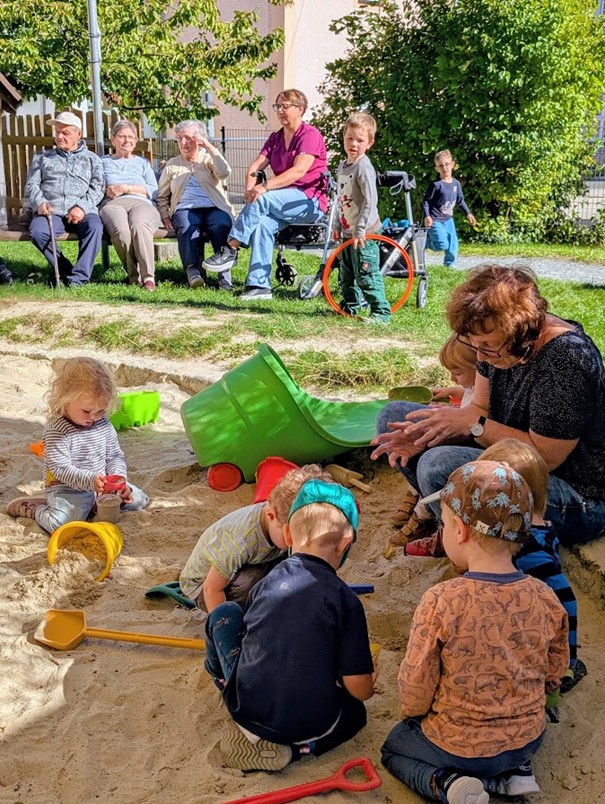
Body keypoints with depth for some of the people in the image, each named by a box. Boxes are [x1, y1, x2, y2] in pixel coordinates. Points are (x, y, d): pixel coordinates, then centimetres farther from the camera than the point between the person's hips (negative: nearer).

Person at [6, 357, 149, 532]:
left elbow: (115, 457, 6)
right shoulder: (57, 431, -19)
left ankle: (93, 504, 13)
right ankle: (32, 508, 0)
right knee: (63, 524, -32)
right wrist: (91, 481, -36)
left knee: (139, 500, 4)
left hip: (101, 485, 7)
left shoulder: (103, 424, 0)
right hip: (68, 490, -6)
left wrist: (119, 478, -14)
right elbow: (61, 469, -24)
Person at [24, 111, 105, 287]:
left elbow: (97, 187, 7)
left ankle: (79, 277, -30)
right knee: (37, 232, -32)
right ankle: (65, 271, -16)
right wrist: (40, 203, -7)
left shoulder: (91, 159, 21)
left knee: (95, 226, -36)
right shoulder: (42, 157, 25)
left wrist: (82, 207, -12)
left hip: (81, 212, -1)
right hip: (50, 211, 1)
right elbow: (32, 185, 16)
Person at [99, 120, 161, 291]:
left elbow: (154, 191, 12)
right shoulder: (103, 162, 29)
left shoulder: (143, 163, 30)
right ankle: (134, 276, -31)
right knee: (120, 230, -38)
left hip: (141, 203, 0)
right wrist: (105, 190, -4)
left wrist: (126, 188, 0)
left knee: (138, 225, -39)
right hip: (112, 204, 0)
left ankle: (148, 277, -44)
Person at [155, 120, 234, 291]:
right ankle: (193, 271, -49)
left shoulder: (209, 160, 22)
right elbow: (161, 197, 25)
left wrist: (210, 147, 1)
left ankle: (225, 275, -41)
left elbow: (224, 173, -1)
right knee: (187, 228, -37)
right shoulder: (171, 165, 26)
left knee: (221, 226, -36)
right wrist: (165, 217, 7)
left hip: (214, 208, -1)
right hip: (185, 209, 1)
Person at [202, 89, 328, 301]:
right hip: (285, 202, 6)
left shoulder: (310, 135, -5)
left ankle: (230, 250, -23)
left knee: (262, 200, -30)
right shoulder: (275, 138, 19)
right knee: (262, 223, -26)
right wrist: (250, 188, -16)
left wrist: (265, 186, -30)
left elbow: (299, 171, -21)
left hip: (310, 202, -6)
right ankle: (260, 286, -30)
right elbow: (255, 167, 6)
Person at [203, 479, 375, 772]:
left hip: (247, 710, 3)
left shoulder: (268, 582, -1)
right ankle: (292, 748, 3)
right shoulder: (345, 600, -11)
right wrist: (368, 682, 14)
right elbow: (360, 690, -10)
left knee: (224, 613, 19)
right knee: (355, 711, 32)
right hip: (310, 724, -2)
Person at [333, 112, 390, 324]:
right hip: (348, 232, 9)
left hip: (364, 233, -9)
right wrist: (338, 225, 18)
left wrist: (360, 229, -25)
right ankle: (350, 306, 33)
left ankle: (381, 312, -6)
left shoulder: (364, 167, -16)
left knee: (366, 275, -10)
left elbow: (370, 201, -23)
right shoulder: (343, 166, 12)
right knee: (346, 274, 19)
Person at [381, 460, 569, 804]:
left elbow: (415, 684, -15)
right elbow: (554, 675, 1)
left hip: (457, 745, -5)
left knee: (395, 746, 24)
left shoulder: (440, 602, -27)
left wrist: (412, 713, 8)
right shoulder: (546, 599, -14)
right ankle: (512, 772, 11)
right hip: (528, 739, 5)